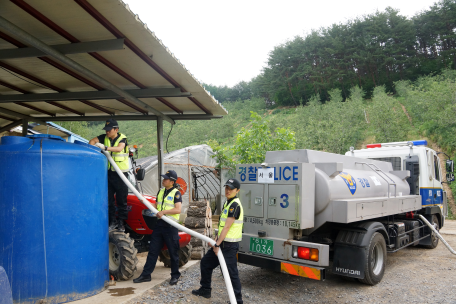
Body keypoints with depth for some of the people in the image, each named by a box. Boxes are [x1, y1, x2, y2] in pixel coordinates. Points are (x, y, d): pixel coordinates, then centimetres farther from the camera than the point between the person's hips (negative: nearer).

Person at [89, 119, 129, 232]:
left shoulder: (122, 138, -8)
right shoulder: (104, 137, 4)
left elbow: (119, 148, -26)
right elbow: (92, 141, -2)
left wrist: (105, 147, -38)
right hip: (108, 171, 4)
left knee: (122, 199, 2)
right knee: (109, 198, 7)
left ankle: (121, 222, 13)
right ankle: (113, 221, 17)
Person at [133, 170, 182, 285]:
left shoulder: (176, 193, -8)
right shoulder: (161, 192, 14)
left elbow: (178, 209, -18)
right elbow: (156, 205, 21)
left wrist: (163, 212, -22)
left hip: (171, 225, -6)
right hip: (160, 224, 7)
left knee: (173, 252, 4)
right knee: (153, 250, 9)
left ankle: (175, 276, 17)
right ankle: (146, 274, 16)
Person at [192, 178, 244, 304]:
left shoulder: (235, 205, -18)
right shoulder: (228, 202, 13)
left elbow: (227, 227, -21)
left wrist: (217, 244, -20)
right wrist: (216, 240, 13)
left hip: (229, 245, -10)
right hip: (222, 242, 10)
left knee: (231, 272, -4)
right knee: (205, 262, 18)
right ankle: (205, 290, 33)